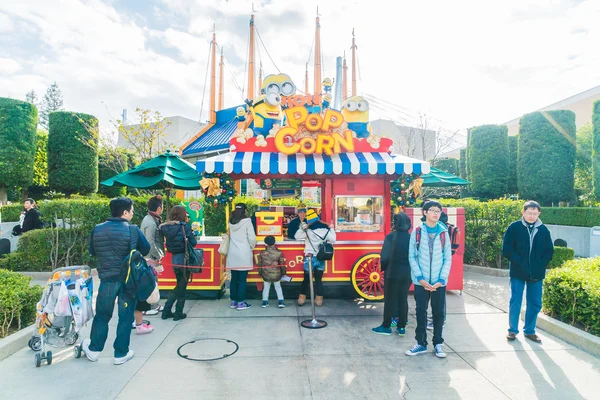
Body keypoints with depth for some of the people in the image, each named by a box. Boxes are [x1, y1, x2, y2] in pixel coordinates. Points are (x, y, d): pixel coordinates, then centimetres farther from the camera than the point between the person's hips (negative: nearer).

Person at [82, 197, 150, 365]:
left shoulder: (97, 229, -4)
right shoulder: (133, 230, -14)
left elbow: (92, 252, 10)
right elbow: (146, 250, -3)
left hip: (107, 279, 3)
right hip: (128, 279, -3)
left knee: (102, 315, 18)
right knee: (126, 316, 8)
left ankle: (94, 349, 32)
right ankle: (121, 353, 17)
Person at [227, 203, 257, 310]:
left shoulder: (231, 222, 7)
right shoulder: (247, 221, -8)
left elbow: (230, 236, 9)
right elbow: (252, 238, -10)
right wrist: (251, 248, 7)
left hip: (232, 254, 5)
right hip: (243, 254, -5)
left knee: (234, 278, 12)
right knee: (242, 279, 0)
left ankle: (233, 301, 20)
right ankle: (241, 302, 4)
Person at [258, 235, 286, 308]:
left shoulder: (262, 253, -9)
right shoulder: (279, 253, -12)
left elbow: (259, 264, 0)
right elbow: (282, 264, -4)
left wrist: (260, 273, 16)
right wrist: (283, 272, 13)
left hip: (266, 275, 1)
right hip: (276, 275, -1)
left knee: (266, 288, 20)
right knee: (278, 287, 18)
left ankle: (265, 302, 25)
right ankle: (280, 302, 15)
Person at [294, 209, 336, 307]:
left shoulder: (307, 231, -11)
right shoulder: (326, 230, -4)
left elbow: (297, 237, 0)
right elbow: (333, 240, 9)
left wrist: (301, 228, -5)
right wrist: (332, 229, 18)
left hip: (309, 258, -2)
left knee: (306, 279, 11)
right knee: (319, 280, 12)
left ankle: (301, 299, 15)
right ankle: (319, 300, 12)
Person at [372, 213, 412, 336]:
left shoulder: (391, 237, -14)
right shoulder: (411, 238, -3)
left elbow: (385, 257, -15)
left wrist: (384, 268, 1)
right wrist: (410, 268, 10)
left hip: (392, 273, -4)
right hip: (407, 274, 4)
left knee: (390, 300, 7)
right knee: (403, 299, 14)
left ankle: (386, 326, 16)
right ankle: (401, 327, 20)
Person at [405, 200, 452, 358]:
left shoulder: (444, 233, 3)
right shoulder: (417, 231, -1)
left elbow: (448, 258, 3)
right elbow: (412, 256, -2)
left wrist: (441, 279, -7)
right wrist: (420, 278, -10)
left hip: (439, 282, 1)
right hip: (421, 281, -1)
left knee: (438, 313, 9)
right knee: (421, 312, 7)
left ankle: (438, 343, 25)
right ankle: (421, 343, 20)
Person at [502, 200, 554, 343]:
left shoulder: (543, 230, 3)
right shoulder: (514, 227, -6)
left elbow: (549, 251, 8)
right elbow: (507, 249, -6)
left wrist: (541, 265, -4)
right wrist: (520, 263, -13)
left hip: (536, 274, 3)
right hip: (518, 272, -3)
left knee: (535, 303, 10)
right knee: (515, 302, 2)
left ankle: (529, 331, 26)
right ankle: (513, 330, 17)